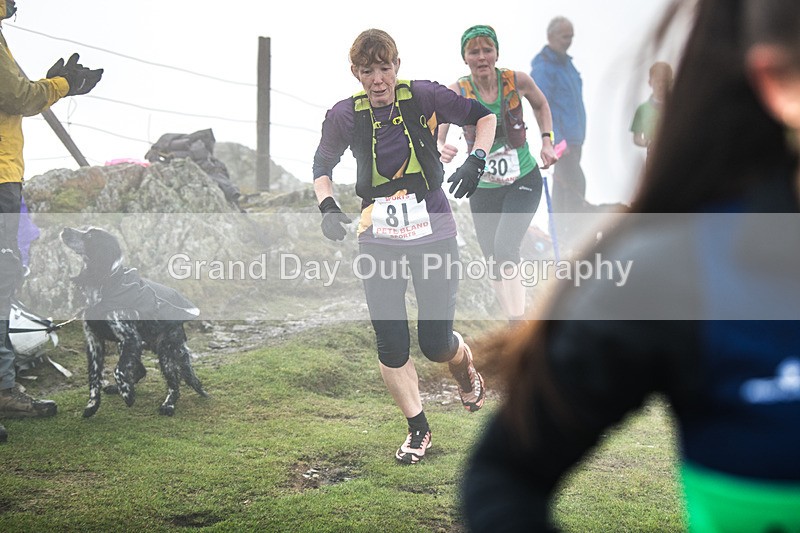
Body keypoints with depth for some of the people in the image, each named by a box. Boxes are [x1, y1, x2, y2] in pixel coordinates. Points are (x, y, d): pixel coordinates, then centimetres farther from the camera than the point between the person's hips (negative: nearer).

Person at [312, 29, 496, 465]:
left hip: (433, 235, -2)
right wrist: (327, 205, -1)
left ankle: (466, 369, 38)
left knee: (436, 343, -1)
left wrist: (475, 161, -8)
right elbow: (322, 163, 15)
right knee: (390, 345, -1)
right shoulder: (345, 115, -2)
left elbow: (483, 116, 7)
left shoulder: (424, 97, -7)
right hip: (378, 240, 2)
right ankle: (417, 428, 20)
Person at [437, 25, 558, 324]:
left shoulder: (518, 81, -11)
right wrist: (441, 150, -49)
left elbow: (540, 105, 13)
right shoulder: (457, 93, -14)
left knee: (505, 247, -23)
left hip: (524, 181, -2)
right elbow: (435, 137, -26)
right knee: (494, 264, 8)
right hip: (484, 188, 2)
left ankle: (518, 325, -15)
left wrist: (547, 140, 0)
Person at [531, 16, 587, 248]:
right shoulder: (543, 67, -14)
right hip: (560, 138, -9)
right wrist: (556, 140, -22)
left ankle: (561, 230, 20)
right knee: (575, 183, -13)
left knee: (563, 183, 13)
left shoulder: (566, 62, 15)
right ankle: (574, 231, -10)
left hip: (574, 136, 9)